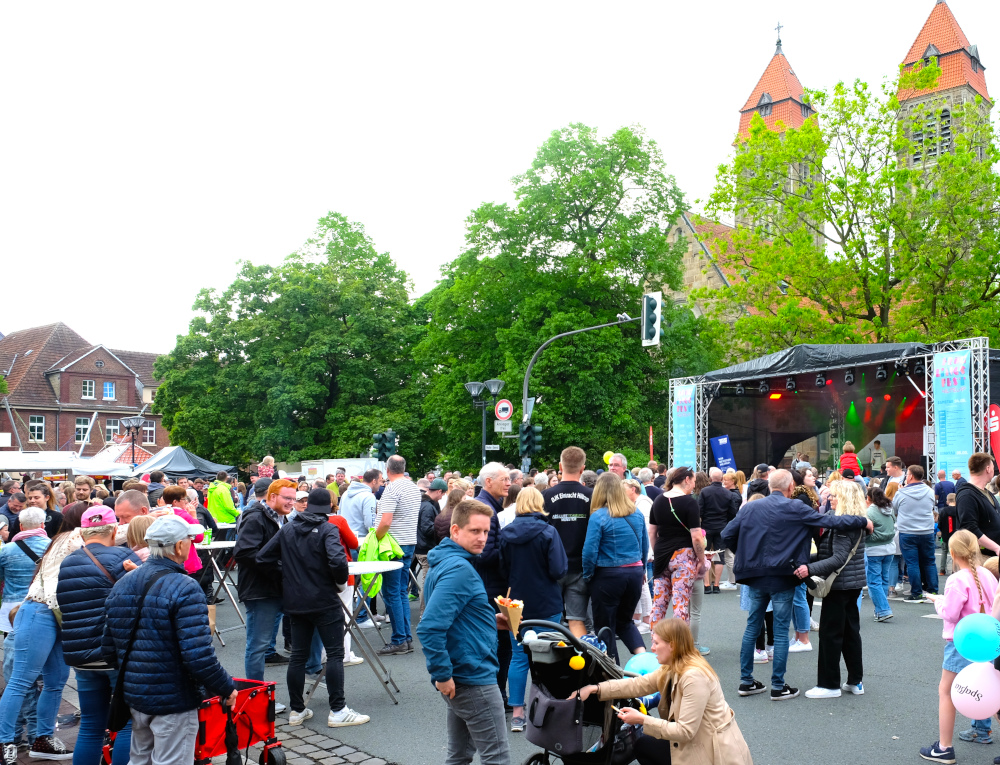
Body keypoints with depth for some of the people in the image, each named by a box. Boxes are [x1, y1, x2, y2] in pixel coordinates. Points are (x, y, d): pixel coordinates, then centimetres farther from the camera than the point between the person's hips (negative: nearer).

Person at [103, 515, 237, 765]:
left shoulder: (120, 585, 4)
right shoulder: (184, 589, -21)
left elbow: (110, 650, 9)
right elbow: (199, 655, -26)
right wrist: (226, 688, -12)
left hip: (135, 695, 7)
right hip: (174, 701, -7)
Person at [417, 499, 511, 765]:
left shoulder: (446, 562, 10)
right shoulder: (459, 569, -21)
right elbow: (430, 627, -29)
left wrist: (489, 621, 11)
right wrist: (442, 675, -23)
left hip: (459, 677, 10)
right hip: (473, 678, -10)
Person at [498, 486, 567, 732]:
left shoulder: (506, 533, -3)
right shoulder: (547, 532, -13)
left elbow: (503, 570, 6)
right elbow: (558, 570, -14)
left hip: (517, 603, 3)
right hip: (546, 605, -3)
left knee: (519, 657, 9)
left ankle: (517, 713, 12)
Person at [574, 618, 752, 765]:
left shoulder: (694, 677, -26)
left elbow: (685, 731, -25)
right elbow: (638, 684, 6)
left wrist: (642, 720, -19)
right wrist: (596, 689, 0)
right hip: (695, 743, 9)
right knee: (642, 745, 11)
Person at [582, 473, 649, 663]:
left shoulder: (598, 517, -14)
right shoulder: (636, 514, 3)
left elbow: (590, 551, -16)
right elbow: (645, 546, 10)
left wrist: (587, 575, -1)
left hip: (608, 575, -6)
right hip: (635, 574, 6)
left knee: (605, 626, 10)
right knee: (625, 621, 23)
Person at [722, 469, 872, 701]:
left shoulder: (750, 507, 2)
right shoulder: (795, 508, -9)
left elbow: (727, 535, 1)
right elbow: (830, 521, -11)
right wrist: (864, 521, 0)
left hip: (755, 576, 4)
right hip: (782, 577, -4)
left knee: (752, 627, 13)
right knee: (781, 631, 4)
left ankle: (746, 681, 17)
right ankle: (778, 686, 8)